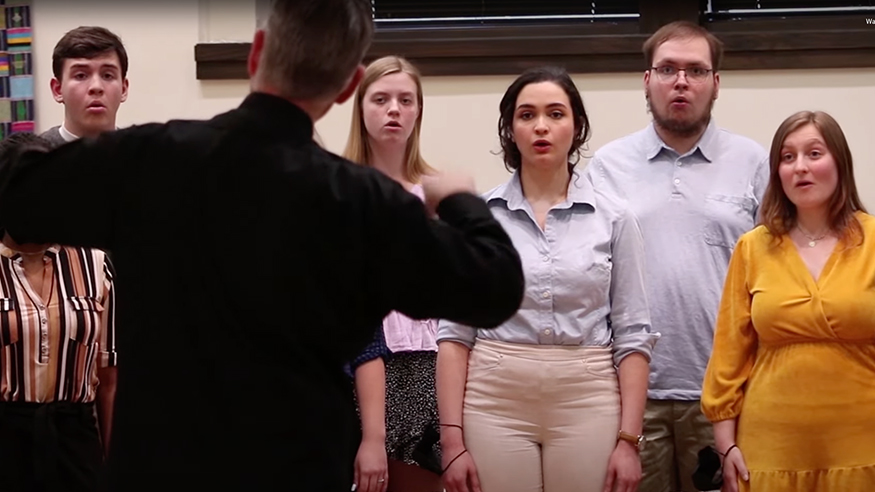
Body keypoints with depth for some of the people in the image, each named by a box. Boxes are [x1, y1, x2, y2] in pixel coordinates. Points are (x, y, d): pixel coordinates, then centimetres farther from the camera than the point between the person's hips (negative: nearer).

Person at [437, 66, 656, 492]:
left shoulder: (613, 219, 3)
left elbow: (632, 335, 3)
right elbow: (455, 333, 2)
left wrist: (629, 439, -4)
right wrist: (452, 438, -5)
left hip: (587, 405, 0)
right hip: (495, 401, 0)